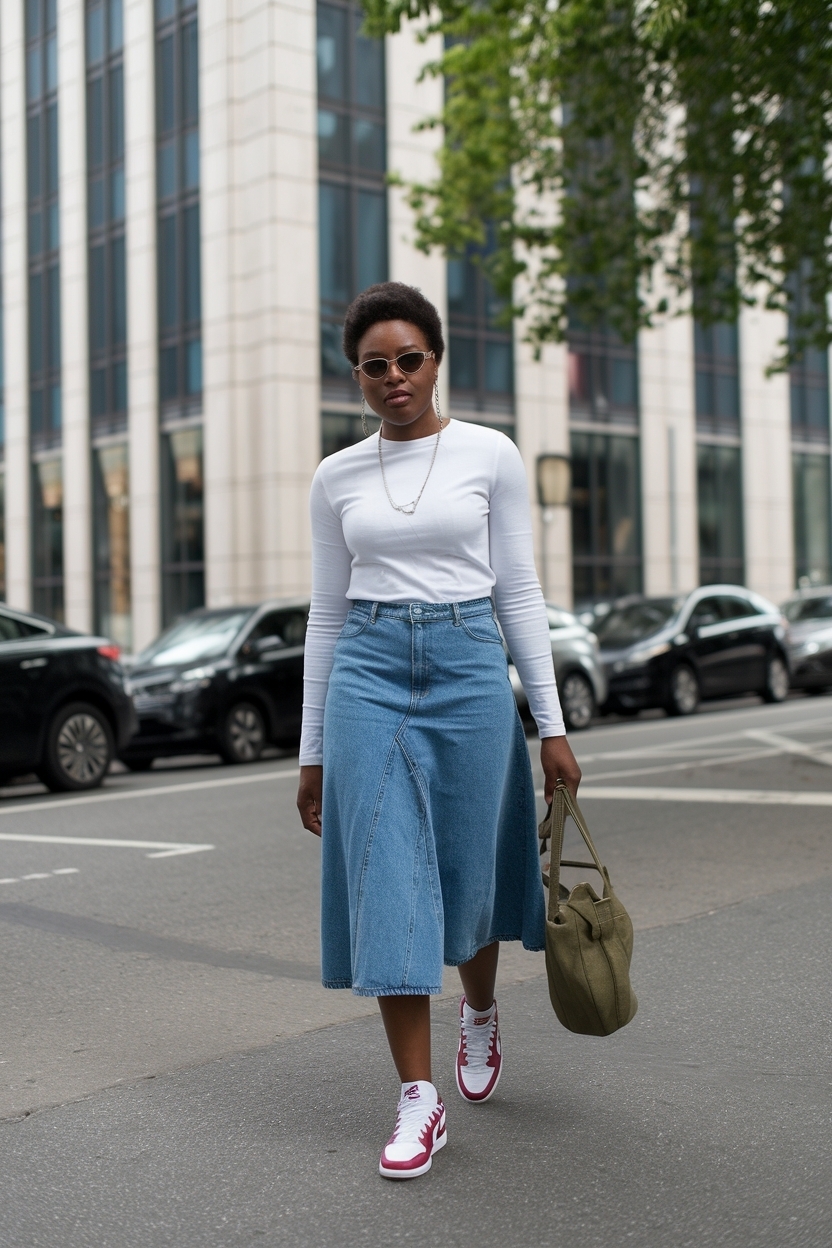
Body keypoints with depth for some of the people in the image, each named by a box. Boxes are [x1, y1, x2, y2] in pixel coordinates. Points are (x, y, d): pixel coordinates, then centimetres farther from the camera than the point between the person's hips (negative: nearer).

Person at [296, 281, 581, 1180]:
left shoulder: (491, 456, 2)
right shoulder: (336, 478, 7)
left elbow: (519, 591, 3)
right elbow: (327, 614, 11)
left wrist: (552, 724, 1)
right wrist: (311, 751, 10)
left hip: (470, 669, -1)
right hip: (369, 674, 1)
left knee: (467, 875, 9)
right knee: (387, 881, -5)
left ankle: (480, 1014, 41)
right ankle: (419, 1100, 4)